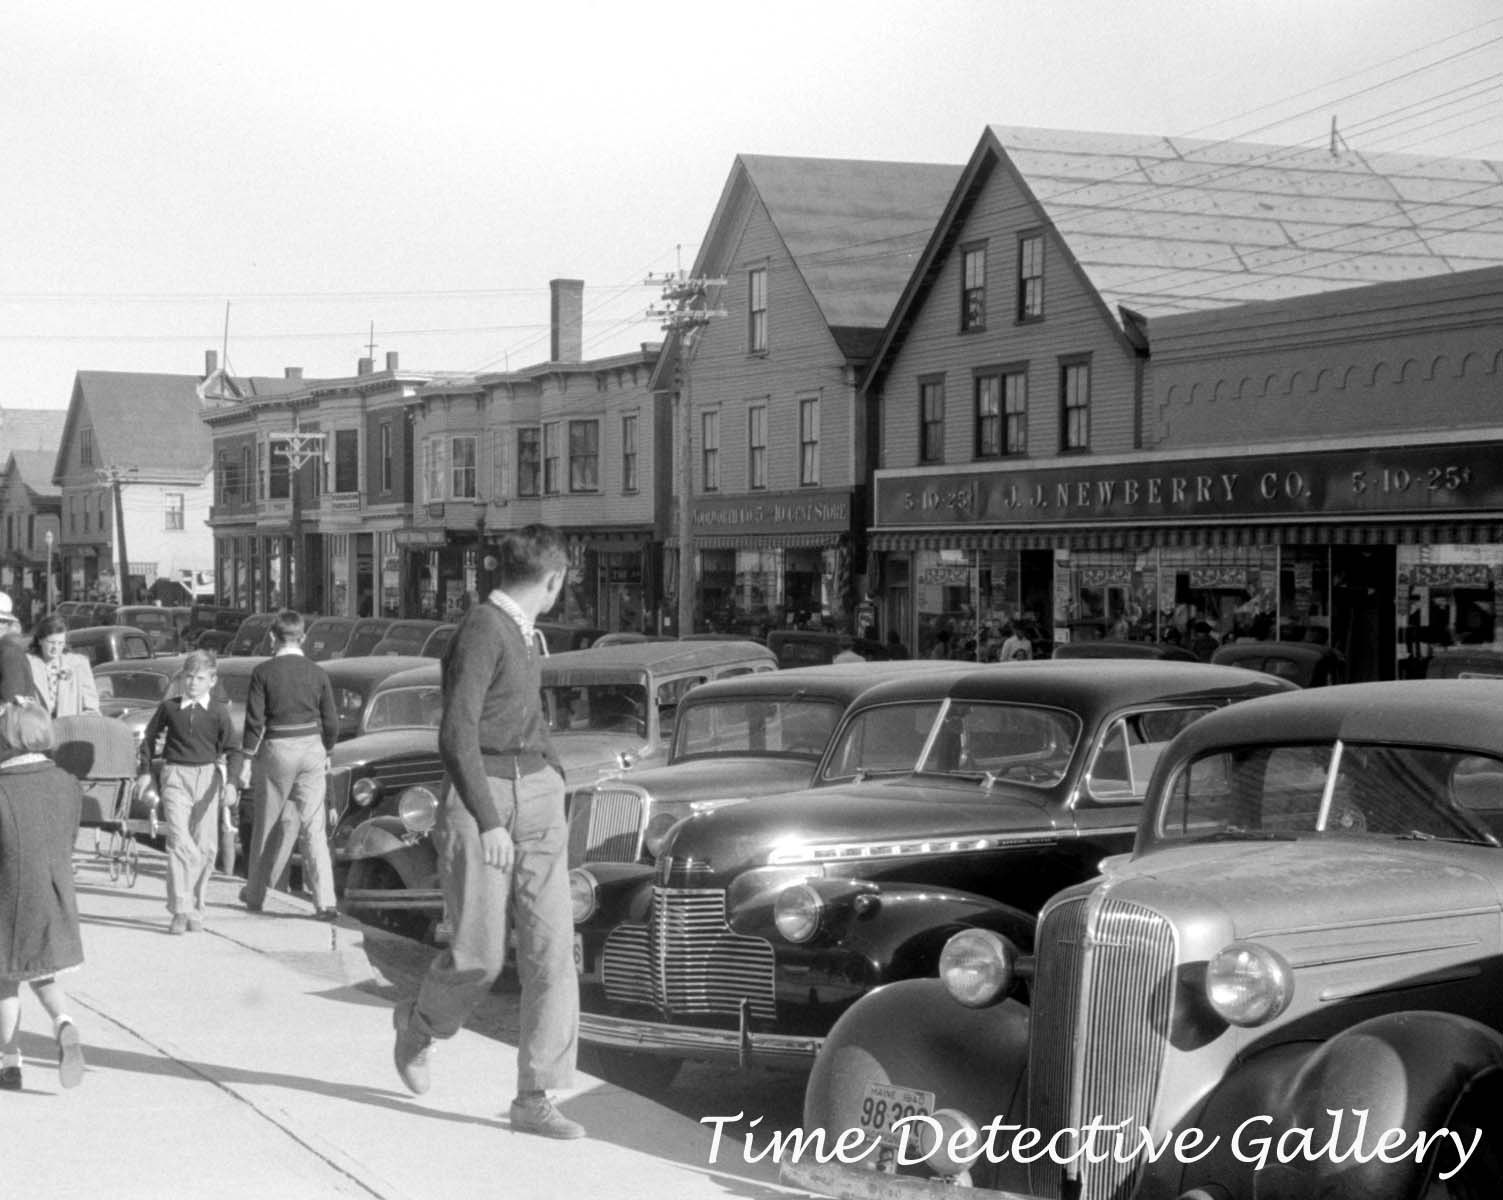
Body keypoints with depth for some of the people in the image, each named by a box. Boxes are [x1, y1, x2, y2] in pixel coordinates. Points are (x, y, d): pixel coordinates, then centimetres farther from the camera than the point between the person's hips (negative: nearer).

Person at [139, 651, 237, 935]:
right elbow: (150, 737, 16)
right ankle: (179, 911, -13)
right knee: (179, 842, -13)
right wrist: (146, 771, 13)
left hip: (208, 776, 1)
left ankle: (195, 909, 19)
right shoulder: (169, 707, 3)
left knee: (205, 846, 5)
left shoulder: (218, 712, 1)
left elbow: (230, 748, 2)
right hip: (175, 776, -1)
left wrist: (230, 782, -9)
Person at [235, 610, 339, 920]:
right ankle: (325, 902, -7)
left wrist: (245, 763, -4)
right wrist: (326, 752, 22)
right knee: (314, 827, 2)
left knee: (268, 825, 13)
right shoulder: (317, 673, 1)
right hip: (312, 749, 2)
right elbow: (331, 722, 4)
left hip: (277, 750, -2)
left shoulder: (263, 672, -7)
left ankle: (255, 894, 27)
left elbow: (254, 721, -9)